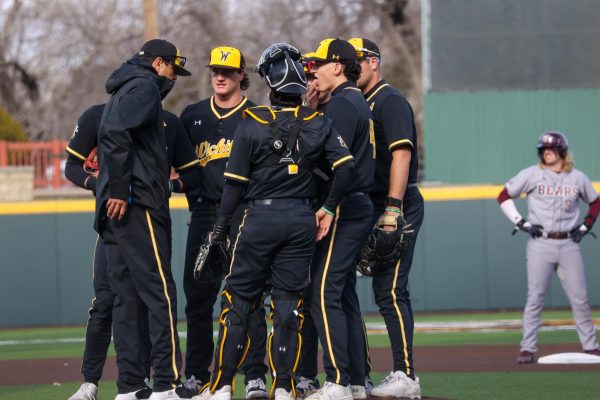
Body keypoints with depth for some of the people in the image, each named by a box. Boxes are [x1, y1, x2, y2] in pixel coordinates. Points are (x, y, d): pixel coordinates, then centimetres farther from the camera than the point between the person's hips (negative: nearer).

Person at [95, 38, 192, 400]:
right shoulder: (144, 86, -6)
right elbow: (115, 133, -20)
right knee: (160, 293, -10)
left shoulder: (126, 88, 25)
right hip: (138, 205, -10)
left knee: (127, 297, 8)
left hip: (116, 208, 10)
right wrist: (120, 190, -21)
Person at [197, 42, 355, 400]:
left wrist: (221, 225, 3)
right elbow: (346, 166, -6)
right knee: (288, 303, 7)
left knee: (239, 299, 5)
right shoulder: (318, 123, 1)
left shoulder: (251, 124, -7)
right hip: (301, 220, 2)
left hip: (260, 217, -2)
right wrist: (329, 209, 6)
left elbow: (235, 181, -5)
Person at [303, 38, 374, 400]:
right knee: (345, 294, 13)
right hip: (361, 208, 11)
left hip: (343, 209, -11)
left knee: (325, 294, -11)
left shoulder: (342, 105, -12)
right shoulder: (360, 102, 20)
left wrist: (326, 210, -21)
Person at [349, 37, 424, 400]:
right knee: (392, 291, 9)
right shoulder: (362, 105, 20)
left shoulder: (390, 100, -9)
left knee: (389, 290, -14)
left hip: (400, 206, -10)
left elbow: (402, 154, -19)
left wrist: (393, 208, -26)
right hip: (380, 207, 10)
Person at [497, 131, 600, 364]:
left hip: (568, 245, 2)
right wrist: (521, 223, -4)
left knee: (580, 299, 3)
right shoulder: (532, 175, 1)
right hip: (540, 244, -2)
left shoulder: (578, 178, 7)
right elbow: (504, 197, 5)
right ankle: (527, 349, -5)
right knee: (535, 298, -7)